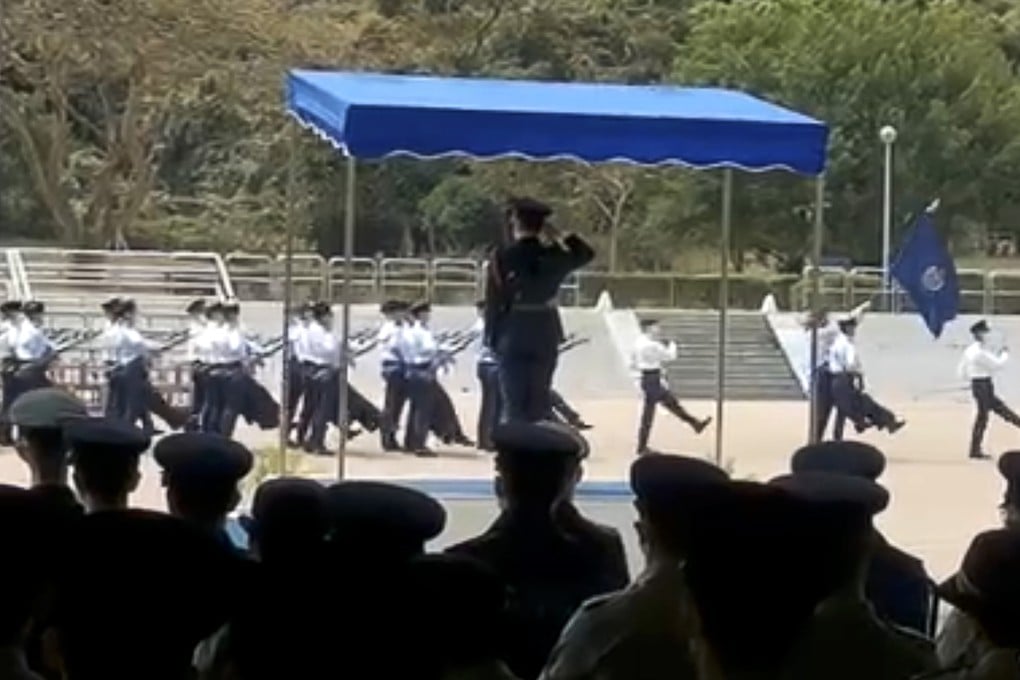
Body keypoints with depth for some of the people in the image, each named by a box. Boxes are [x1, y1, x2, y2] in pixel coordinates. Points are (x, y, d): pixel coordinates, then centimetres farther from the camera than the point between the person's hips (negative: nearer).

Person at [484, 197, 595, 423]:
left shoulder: (502, 257, -10)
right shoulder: (554, 256, -2)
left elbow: (493, 302, -6)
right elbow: (586, 253, 19)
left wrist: (492, 339, 3)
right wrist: (559, 236, 12)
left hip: (512, 336, -2)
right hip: (545, 336, 2)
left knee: (513, 404, 0)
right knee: (539, 404, 9)